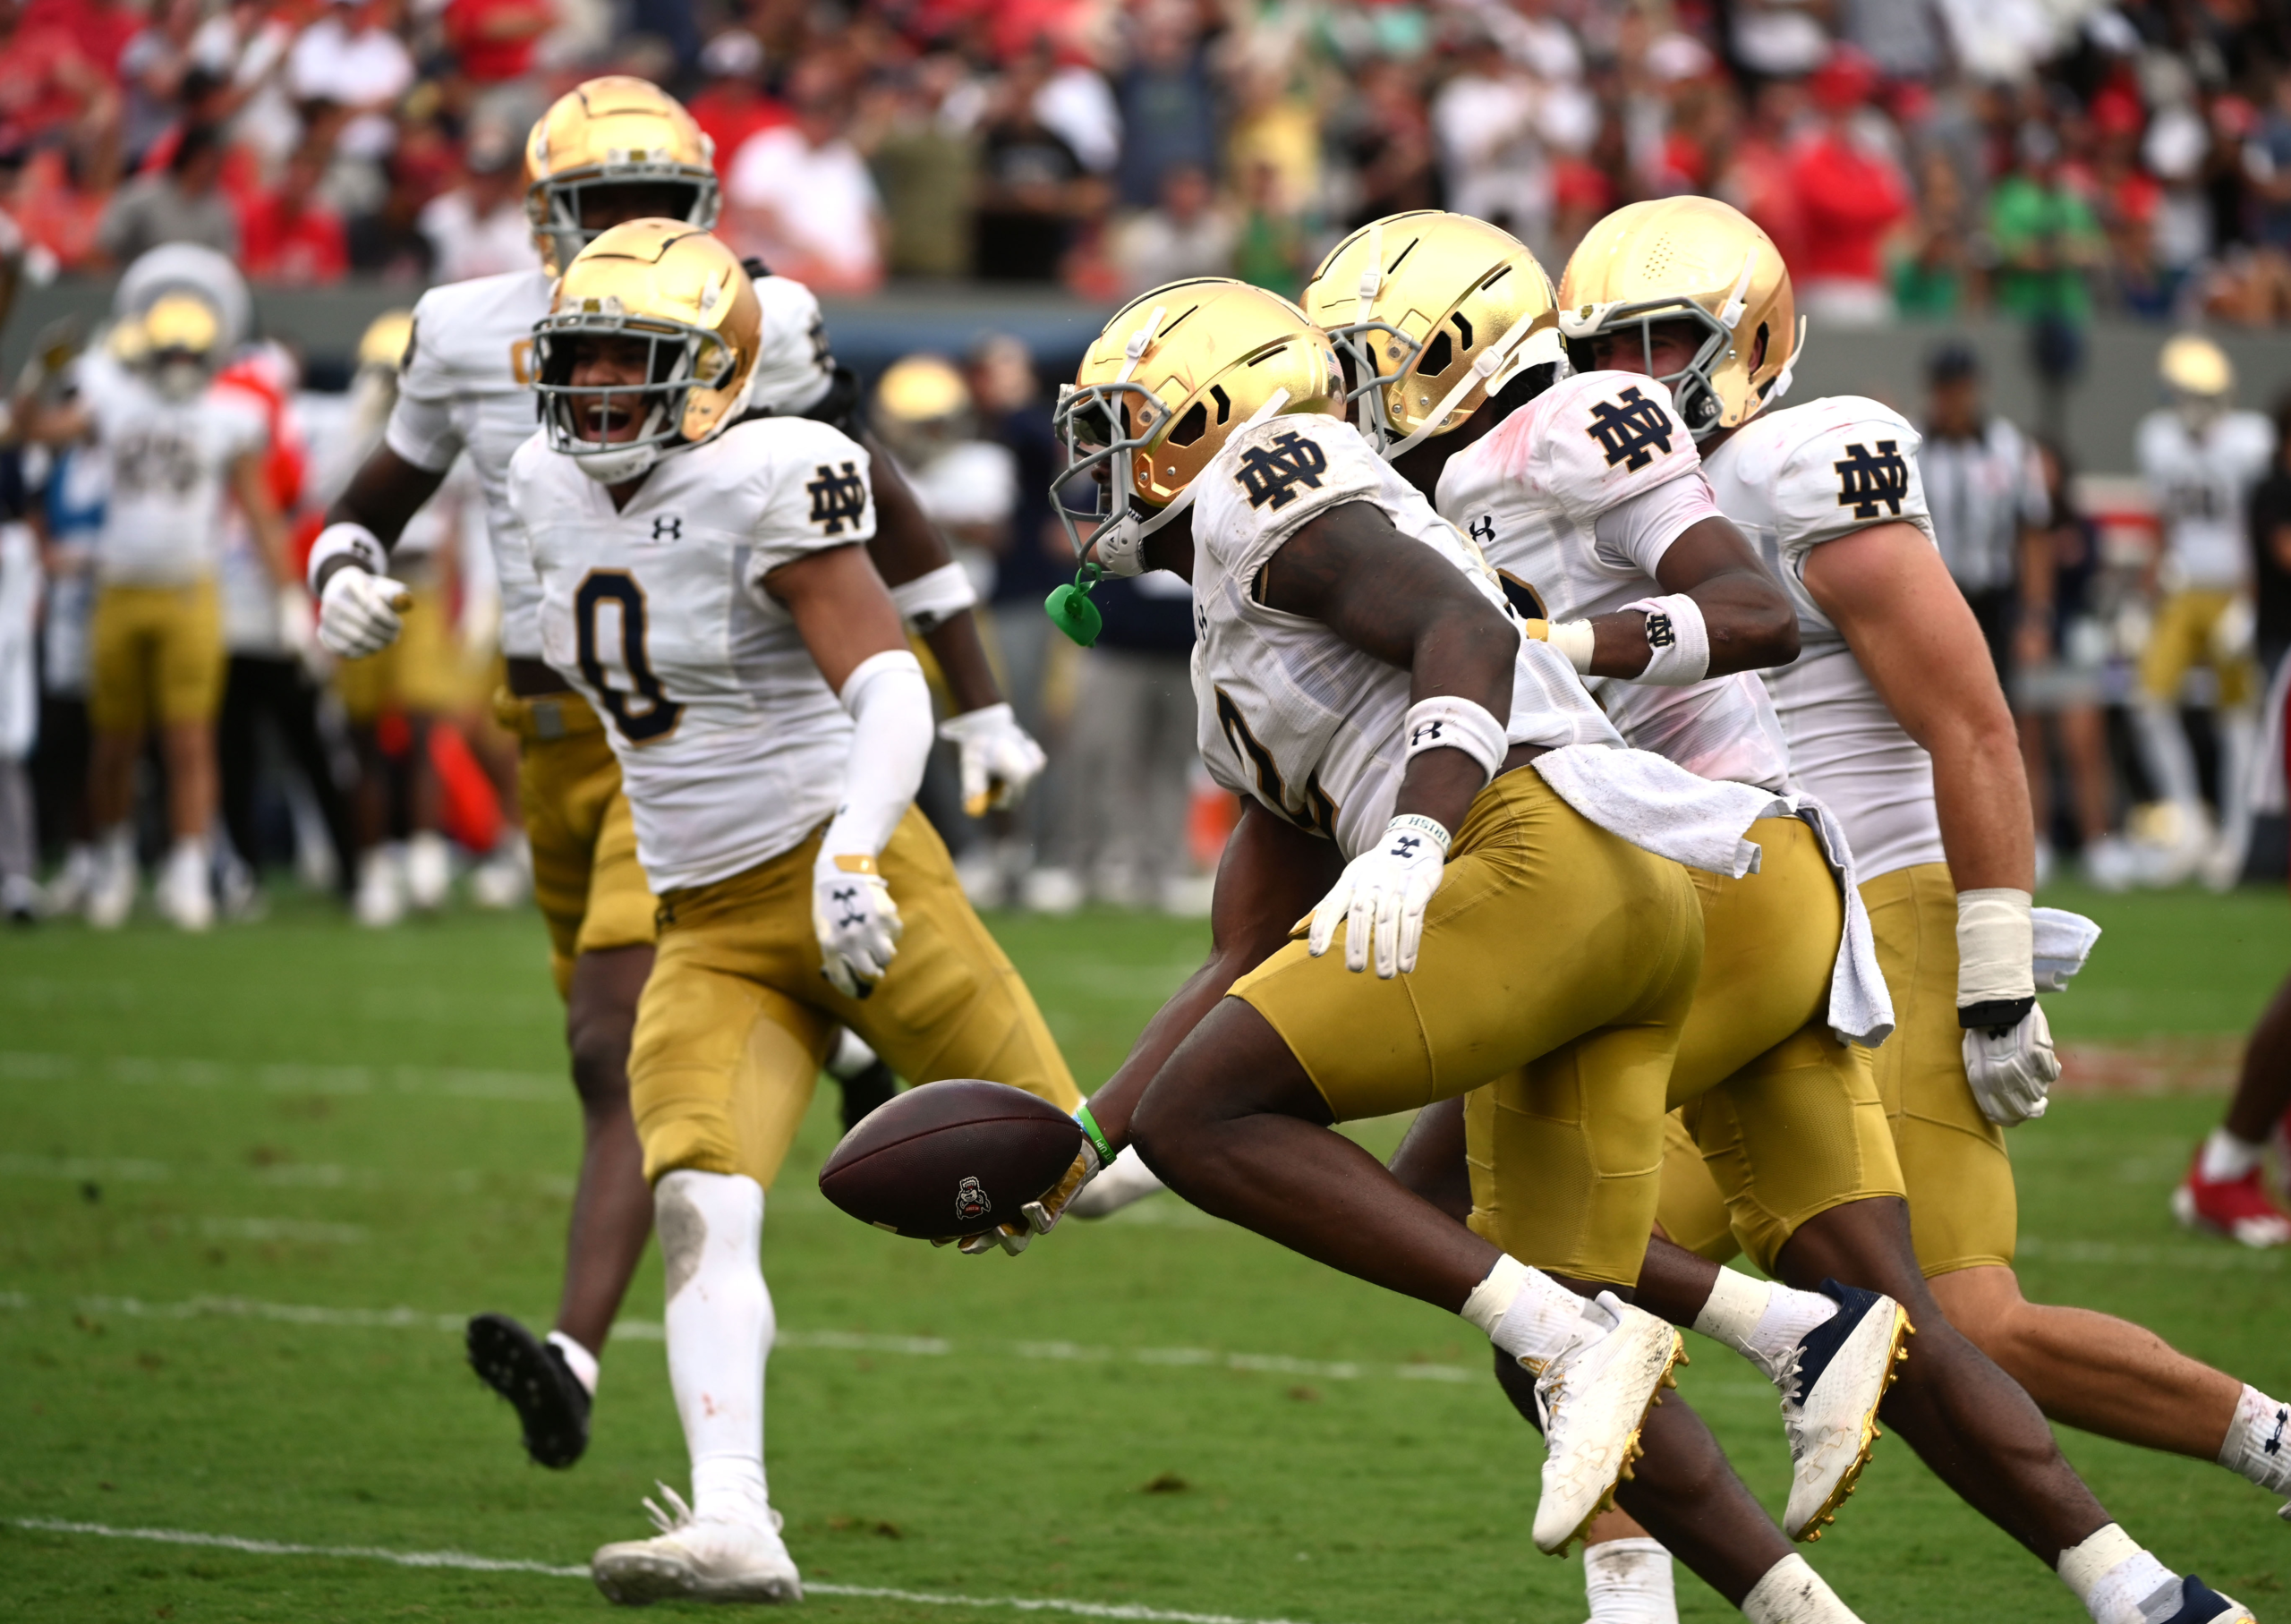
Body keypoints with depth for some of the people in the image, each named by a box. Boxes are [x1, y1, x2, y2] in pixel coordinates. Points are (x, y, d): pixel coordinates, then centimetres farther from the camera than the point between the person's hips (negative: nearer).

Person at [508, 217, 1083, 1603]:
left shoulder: (762, 485, -16)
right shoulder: (556, 488, 7)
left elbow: (891, 696, -24)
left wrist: (849, 852, -39)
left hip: (854, 885, -6)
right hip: (710, 930, 6)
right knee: (702, 1205, -17)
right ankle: (733, 1526, -27)